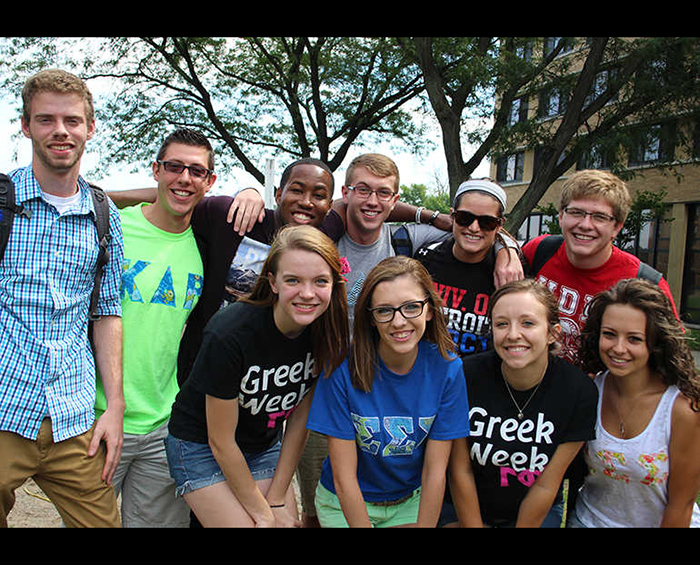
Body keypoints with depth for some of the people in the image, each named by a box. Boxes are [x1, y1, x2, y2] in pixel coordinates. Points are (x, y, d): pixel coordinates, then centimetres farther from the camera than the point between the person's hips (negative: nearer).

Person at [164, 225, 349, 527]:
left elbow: (300, 418, -5)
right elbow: (221, 441, -20)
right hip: (200, 446, -4)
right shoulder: (230, 332, -30)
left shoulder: (328, 330, -16)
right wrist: (262, 512, -10)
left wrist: (277, 500, -3)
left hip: (266, 445, 4)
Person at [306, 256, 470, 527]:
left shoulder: (447, 368, -17)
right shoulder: (343, 369, -22)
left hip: (412, 501, 1)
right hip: (344, 503, -1)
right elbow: (344, 478, -17)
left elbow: (435, 471, -12)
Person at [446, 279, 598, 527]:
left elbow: (546, 485, -9)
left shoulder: (579, 390, -16)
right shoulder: (468, 375, -19)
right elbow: (460, 471, -9)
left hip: (537, 513, 2)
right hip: (465, 507, -1)